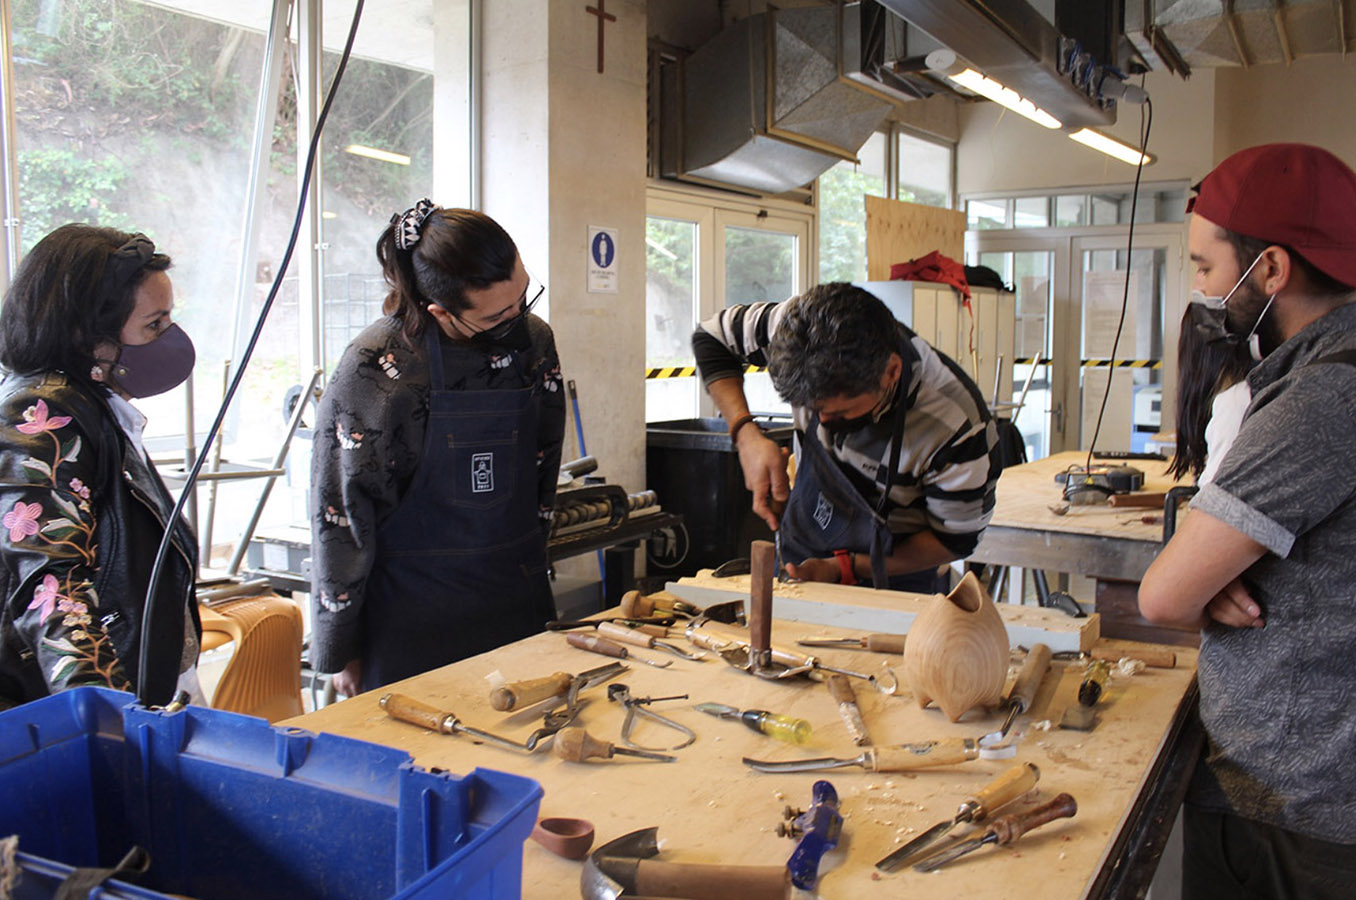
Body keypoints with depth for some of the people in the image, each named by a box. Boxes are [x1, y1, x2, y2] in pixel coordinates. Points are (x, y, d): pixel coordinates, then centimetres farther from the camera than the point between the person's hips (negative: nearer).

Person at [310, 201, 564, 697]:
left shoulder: (533, 341, -1)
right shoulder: (373, 370, -15)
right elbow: (340, 516, -9)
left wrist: (523, 565, 13)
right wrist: (341, 651, -3)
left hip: (516, 603, 5)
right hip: (411, 618, -4)